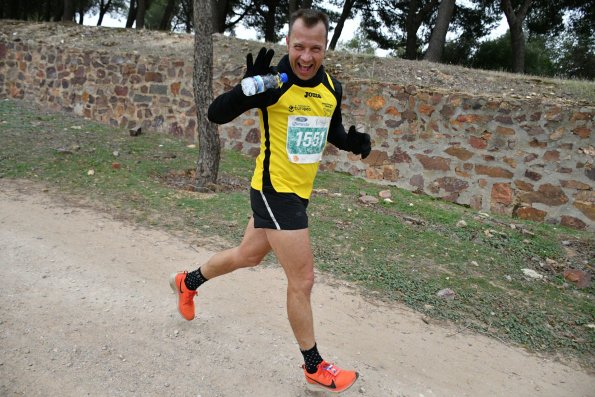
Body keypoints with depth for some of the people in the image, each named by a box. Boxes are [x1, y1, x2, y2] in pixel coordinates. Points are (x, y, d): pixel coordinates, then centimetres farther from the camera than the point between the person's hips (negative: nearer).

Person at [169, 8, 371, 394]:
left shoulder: (332, 87, 2)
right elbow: (216, 114, -19)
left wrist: (353, 141, -4)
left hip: (300, 192, 8)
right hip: (274, 191, -7)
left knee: (248, 255, 25)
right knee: (302, 279, 0)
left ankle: (188, 282, 51)